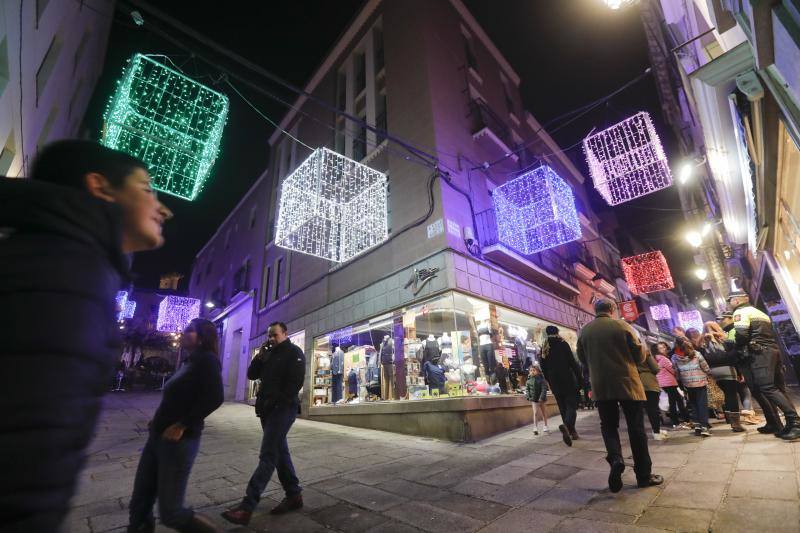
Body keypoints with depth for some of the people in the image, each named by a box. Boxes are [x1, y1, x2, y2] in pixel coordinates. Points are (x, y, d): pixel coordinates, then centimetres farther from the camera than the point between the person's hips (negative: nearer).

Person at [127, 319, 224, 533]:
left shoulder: (207, 359, -14)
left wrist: (182, 425, -21)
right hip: (158, 437, 9)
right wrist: (159, 419, 6)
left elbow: (214, 397, -26)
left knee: (170, 513, 0)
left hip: (178, 441, -9)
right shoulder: (190, 361, 13)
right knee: (139, 505, 16)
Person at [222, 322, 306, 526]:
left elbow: (295, 382, -15)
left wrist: (277, 402, -17)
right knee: (279, 452, 12)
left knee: (268, 456, -7)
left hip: (282, 409, -8)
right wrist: (260, 356, 0)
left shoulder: (294, 352, -8)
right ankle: (294, 495, 23)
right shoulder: (269, 354, 16)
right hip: (268, 409, 8)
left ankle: (247, 507, -5)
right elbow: (252, 375, 14)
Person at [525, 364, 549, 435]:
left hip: (541, 399, -1)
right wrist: (528, 397, -10)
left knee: (544, 413, 16)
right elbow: (527, 389, 2)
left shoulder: (541, 379, -12)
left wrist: (542, 397, -23)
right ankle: (535, 428, -1)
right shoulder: (529, 380, -2)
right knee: (535, 412, -4)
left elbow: (544, 389, -15)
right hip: (533, 399, 1)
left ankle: (545, 426, 32)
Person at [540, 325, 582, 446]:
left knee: (563, 408, 13)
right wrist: (579, 378, -1)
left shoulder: (544, 348, 6)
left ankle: (572, 432, 17)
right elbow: (573, 363, -8)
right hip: (568, 381, -4)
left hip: (555, 383, 4)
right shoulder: (563, 344, -5)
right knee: (571, 406, -4)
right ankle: (566, 425, -29)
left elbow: (543, 368, 9)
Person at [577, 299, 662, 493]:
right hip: (627, 382, -1)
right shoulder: (622, 325, -6)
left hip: (601, 386, 2)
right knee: (636, 428, 10)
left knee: (608, 426, 13)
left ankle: (615, 458, -10)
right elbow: (640, 355, 0)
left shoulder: (584, 331, 1)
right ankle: (643, 475, 18)